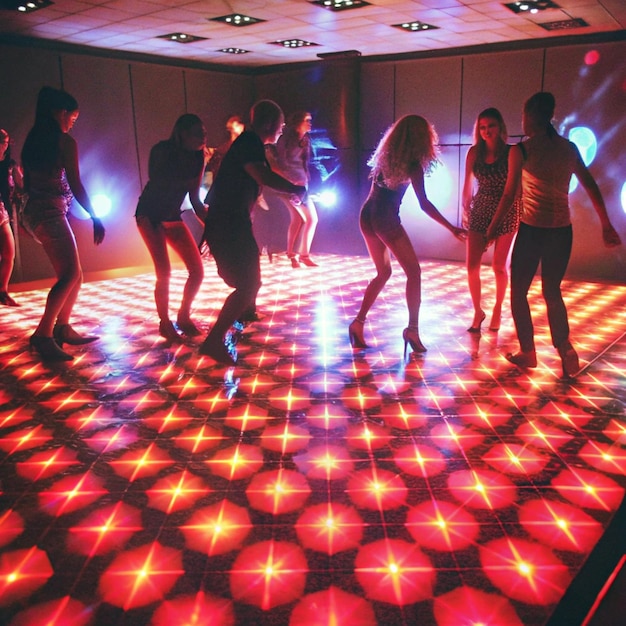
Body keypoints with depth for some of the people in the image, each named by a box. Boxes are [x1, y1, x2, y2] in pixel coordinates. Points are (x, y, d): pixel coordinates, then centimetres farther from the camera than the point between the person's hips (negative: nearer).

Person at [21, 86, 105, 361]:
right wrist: (96, 218, -9)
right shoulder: (65, 141, -8)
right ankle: (43, 335, -14)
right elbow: (75, 185, -13)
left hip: (35, 212, 9)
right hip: (51, 212, -9)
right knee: (70, 275, -11)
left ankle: (62, 328, 16)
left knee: (74, 274, 12)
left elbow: (27, 182, 19)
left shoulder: (33, 140, 16)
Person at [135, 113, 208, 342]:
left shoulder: (197, 158, -4)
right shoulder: (162, 150, -16)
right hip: (150, 215, -5)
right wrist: (188, 180, -28)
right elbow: (156, 180, -24)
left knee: (197, 271, -3)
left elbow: (195, 199, -1)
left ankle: (184, 317, 17)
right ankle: (165, 323, 4)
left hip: (173, 218, 5)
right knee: (164, 272, -16)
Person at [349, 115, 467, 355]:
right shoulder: (412, 163, -8)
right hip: (386, 219, -7)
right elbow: (424, 204, -14)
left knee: (383, 273, 18)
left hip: (367, 216, 7)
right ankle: (412, 328, -2)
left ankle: (359, 322, 11)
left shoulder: (385, 155, 12)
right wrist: (451, 228, -13)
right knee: (413, 271, 4)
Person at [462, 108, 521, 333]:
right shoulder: (474, 152, -1)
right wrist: (466, 209, 10)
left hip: (506, 213, -2)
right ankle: (478, 312, 13)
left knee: (499, 266, 5)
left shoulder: (510, 153, -9)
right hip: (480, 212, 2)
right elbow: (468, 184, 7)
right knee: (472, 265, -4)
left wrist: (521, 214, -9)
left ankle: (497, 309, 27)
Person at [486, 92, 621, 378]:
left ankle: (527, 353, 15)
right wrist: (606, 224, 14)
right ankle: (566, 351, 8)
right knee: (552, 292, 19)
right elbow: (591, 186, 8)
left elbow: (509, 195, -8)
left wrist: (493, 226, 2)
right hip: (562, 231, 5)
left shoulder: (521, 149, -7)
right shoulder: (569, 147, 6)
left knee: (518, 292, 12)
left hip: (532, 229, -5)